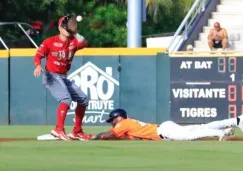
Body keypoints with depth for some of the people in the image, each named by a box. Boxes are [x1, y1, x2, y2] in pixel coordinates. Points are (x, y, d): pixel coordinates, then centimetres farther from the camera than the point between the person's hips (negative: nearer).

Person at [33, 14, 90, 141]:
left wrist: (75, 33, -13)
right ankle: (59, 129, -38)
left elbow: (84, 44, -15)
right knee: (66, 97, -31)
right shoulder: (50, 42, -8)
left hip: (64, 77, 8)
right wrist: (38, 66, -25)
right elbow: (38, 56, -6)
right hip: (51, 76, -8)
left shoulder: (73, 42, 4)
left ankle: (76, 131, 19)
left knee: (83, 99, 10)